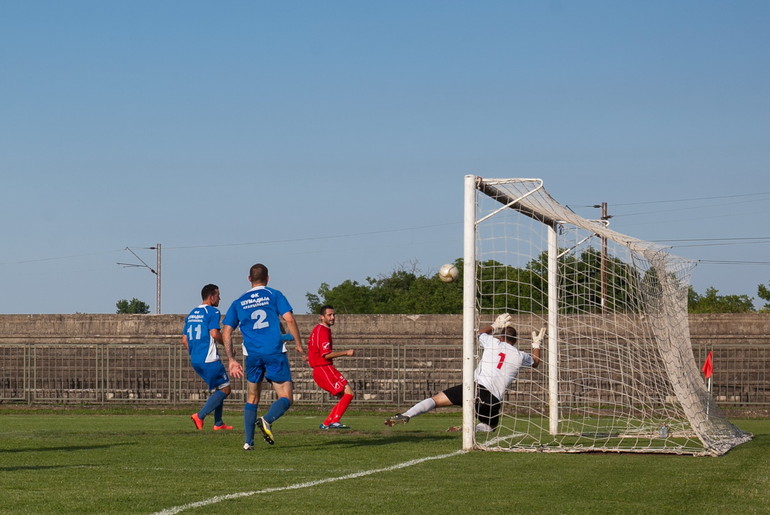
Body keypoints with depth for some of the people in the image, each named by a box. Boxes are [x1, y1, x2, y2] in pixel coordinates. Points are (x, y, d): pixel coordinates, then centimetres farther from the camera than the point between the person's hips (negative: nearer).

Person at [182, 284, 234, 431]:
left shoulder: (191, 314, 16)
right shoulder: (212, 312, -8)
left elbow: (184, 340, 16)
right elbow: (214, 333, -20)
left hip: (195, 360, 8)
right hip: (209, 359, -8)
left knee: (216, 389, 19)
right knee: (225, 388, -1)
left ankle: (218, 423, 16)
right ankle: (200, 415, -14)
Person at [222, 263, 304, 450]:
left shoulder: (238, 303, 14)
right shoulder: (274, 295, 6)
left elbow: (226, 332, 10)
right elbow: (289, 319, -5)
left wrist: (231, 360, 13)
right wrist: (299, 345, 2)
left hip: (252, 355, 3)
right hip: (275, 352, -3)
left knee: (252, 398, 18)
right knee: (286, 398, 1)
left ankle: (248, 441, 10)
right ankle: (267, 420, -28)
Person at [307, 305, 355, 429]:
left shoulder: (317, 330, 20)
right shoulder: (323, 331, -13)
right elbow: (326, 354, -20)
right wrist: (346, 353, -18)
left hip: (319, 370, 10)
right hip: (324, 369, -10)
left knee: (343, 397, 11)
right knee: (348, 393, -14)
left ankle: (326, 423, 7)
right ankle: (335, 421, -19)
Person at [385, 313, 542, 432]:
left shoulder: (493, 343, 13)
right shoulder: (520, 356, 14)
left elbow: (479, 334, 36)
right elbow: (535, 362, 38)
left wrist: (495, 326, 49)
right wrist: (536, 345, 54)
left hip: (476, 386, 0)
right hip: (493, 398, 0)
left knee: (436, 399, 0)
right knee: (489, 426, 22)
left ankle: (406, 415, -23)